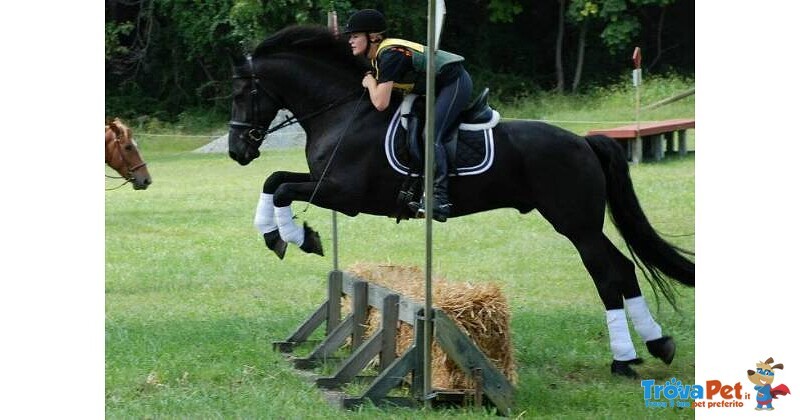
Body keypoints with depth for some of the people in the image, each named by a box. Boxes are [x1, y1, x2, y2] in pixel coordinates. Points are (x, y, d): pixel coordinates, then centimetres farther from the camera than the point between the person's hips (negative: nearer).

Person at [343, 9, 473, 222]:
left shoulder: (390, 55, -23)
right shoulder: (378, 56, 8)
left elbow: (380, 103, -26)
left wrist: (370, 81, -9)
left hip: (455, 82, -11)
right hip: (443, 86, 11)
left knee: (431, 136, -21)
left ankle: (439, 199, -28)